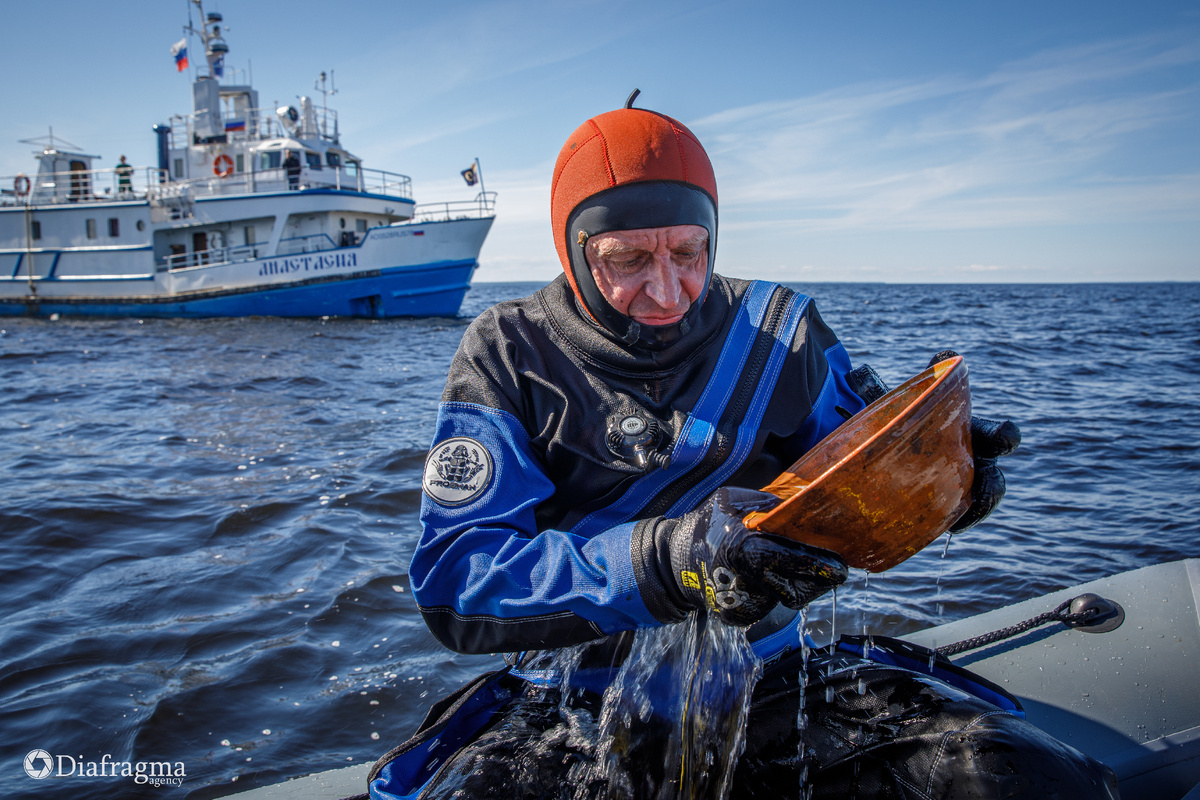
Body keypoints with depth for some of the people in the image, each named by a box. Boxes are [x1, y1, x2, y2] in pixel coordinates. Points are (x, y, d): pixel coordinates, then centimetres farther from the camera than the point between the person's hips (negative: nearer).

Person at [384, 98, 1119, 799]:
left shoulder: (779, 332, 3)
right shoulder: (509, 356, -6)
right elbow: (453, 579, -17)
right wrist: (665, 560, -32)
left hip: (770, 680, 3)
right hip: (578, 708, -2)